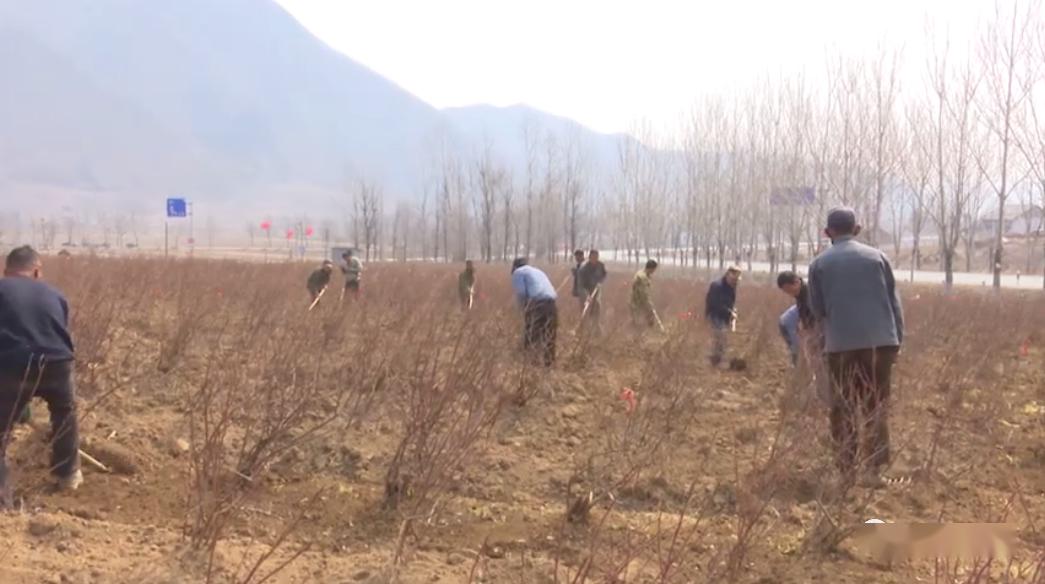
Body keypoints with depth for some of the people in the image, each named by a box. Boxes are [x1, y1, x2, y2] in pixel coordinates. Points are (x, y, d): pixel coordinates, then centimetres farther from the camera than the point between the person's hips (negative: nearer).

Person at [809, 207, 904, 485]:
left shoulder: (820, 263, 4)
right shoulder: (877, 257, 7)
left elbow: (817, 309, 6)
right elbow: (894, 302, 7)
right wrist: (897, 339, 12)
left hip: (841, 345, -1)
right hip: (880, 342, 1)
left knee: (843, 409, 8)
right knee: (877, 408, 7)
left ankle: (847, 469, 5)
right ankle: (875, 469, 2)